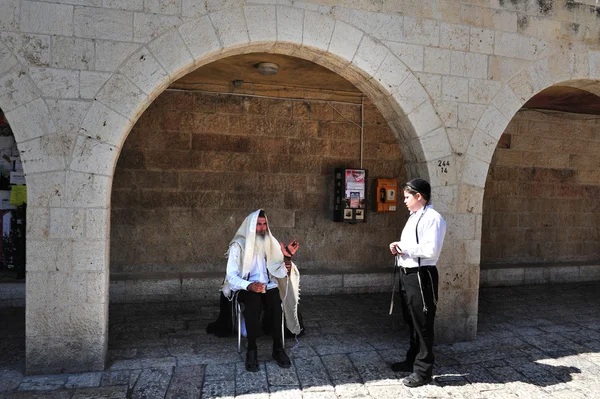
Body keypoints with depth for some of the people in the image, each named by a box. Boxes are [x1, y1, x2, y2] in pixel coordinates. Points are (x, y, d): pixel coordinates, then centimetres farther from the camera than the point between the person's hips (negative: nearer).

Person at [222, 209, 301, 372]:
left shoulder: (271, 243, 7)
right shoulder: (238, 245, -3)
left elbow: (280, 273, 1)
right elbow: (231, 276, -10)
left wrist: (287, 258, -19)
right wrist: (250, 286, -27)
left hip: (269, 286, 2)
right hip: (246, 288, -2)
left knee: (275, 302, -31)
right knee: (253, 302, -36)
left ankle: (278, 348, -19)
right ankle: (251, 350, -24)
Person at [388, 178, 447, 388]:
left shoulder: (432, 218, -16)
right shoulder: (413, 217, 14)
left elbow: (432, 250, -26)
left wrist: (405, 247, -17)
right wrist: (398, 247, 3)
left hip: (421, 276, -10)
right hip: (407, 274, 10)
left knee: (422, 324, 3)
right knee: (411, 321, 21)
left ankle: (423, 370, 17)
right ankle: (412, 360, 38)